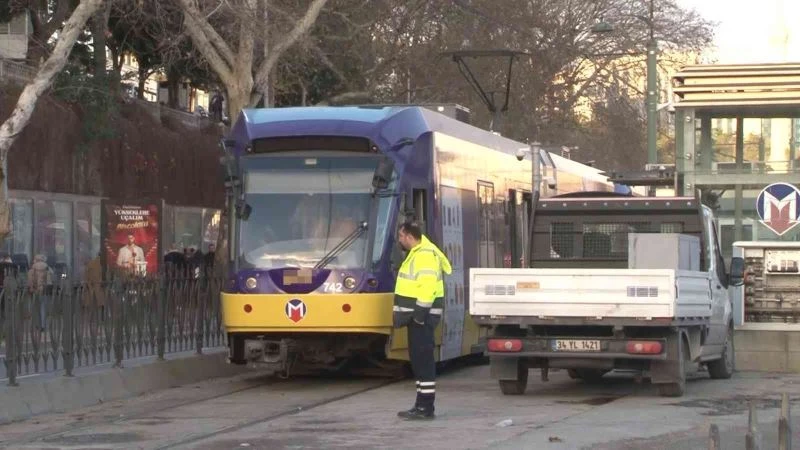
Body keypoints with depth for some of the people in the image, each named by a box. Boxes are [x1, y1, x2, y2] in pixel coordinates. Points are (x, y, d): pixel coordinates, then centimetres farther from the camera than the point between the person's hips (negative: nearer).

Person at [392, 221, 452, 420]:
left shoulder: (425, 255, -17)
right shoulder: (417, 253, 18)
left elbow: (427, 287, -25)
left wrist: (419, 313, -25)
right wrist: (405, 314, 21)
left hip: (422, 316, -11)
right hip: (417, 314, 11)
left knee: (423, 360, -8)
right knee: (419, 359, 13)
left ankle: (425, 407, -7)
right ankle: (422, 405, 18)